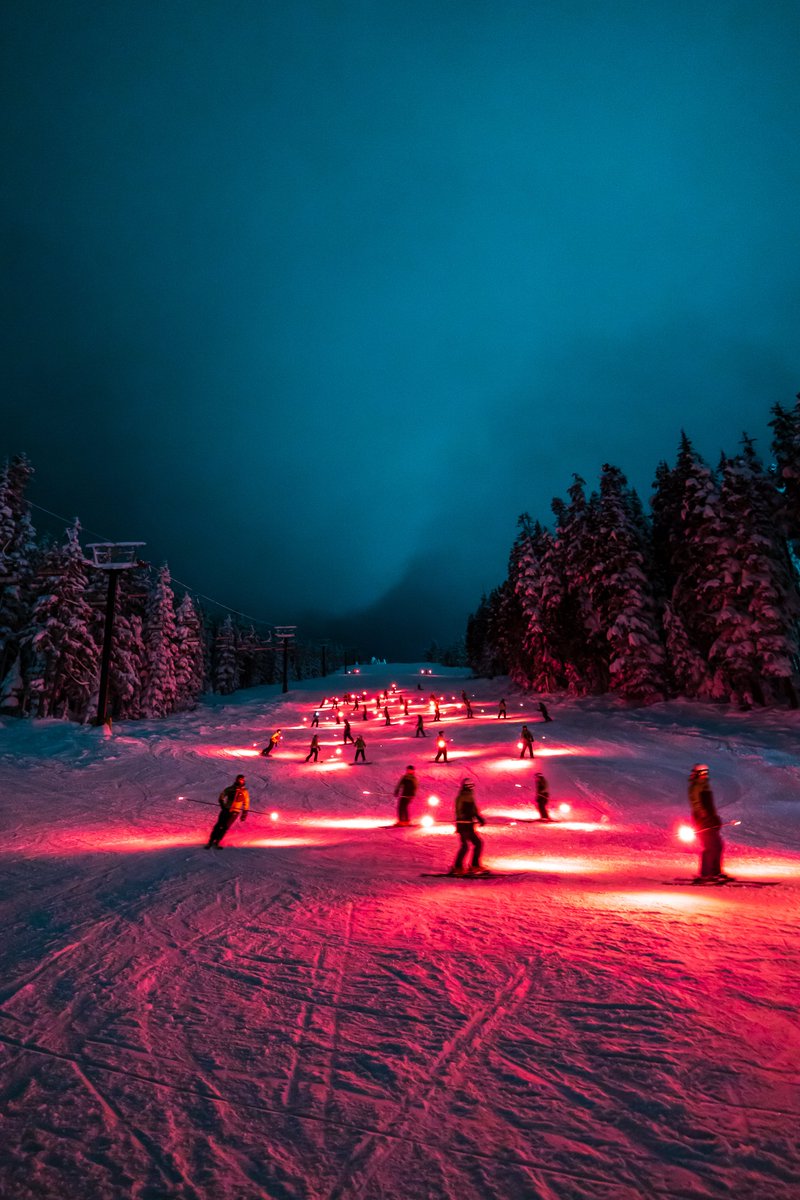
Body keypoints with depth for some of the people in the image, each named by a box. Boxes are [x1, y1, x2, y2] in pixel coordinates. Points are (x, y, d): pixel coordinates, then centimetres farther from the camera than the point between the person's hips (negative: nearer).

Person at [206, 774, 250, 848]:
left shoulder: (244, 792, 4)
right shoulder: (230, 789, 5)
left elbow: (246, 803, 9)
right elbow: (222, 796, 13)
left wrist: (244, 813, 5)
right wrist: (222, 804, -2)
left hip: (235, 812, -1)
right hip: (226, 810, 1)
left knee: (225, 827, -13)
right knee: (218, 825, -4)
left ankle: (217, 842, -5)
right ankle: (210, 841, 5)